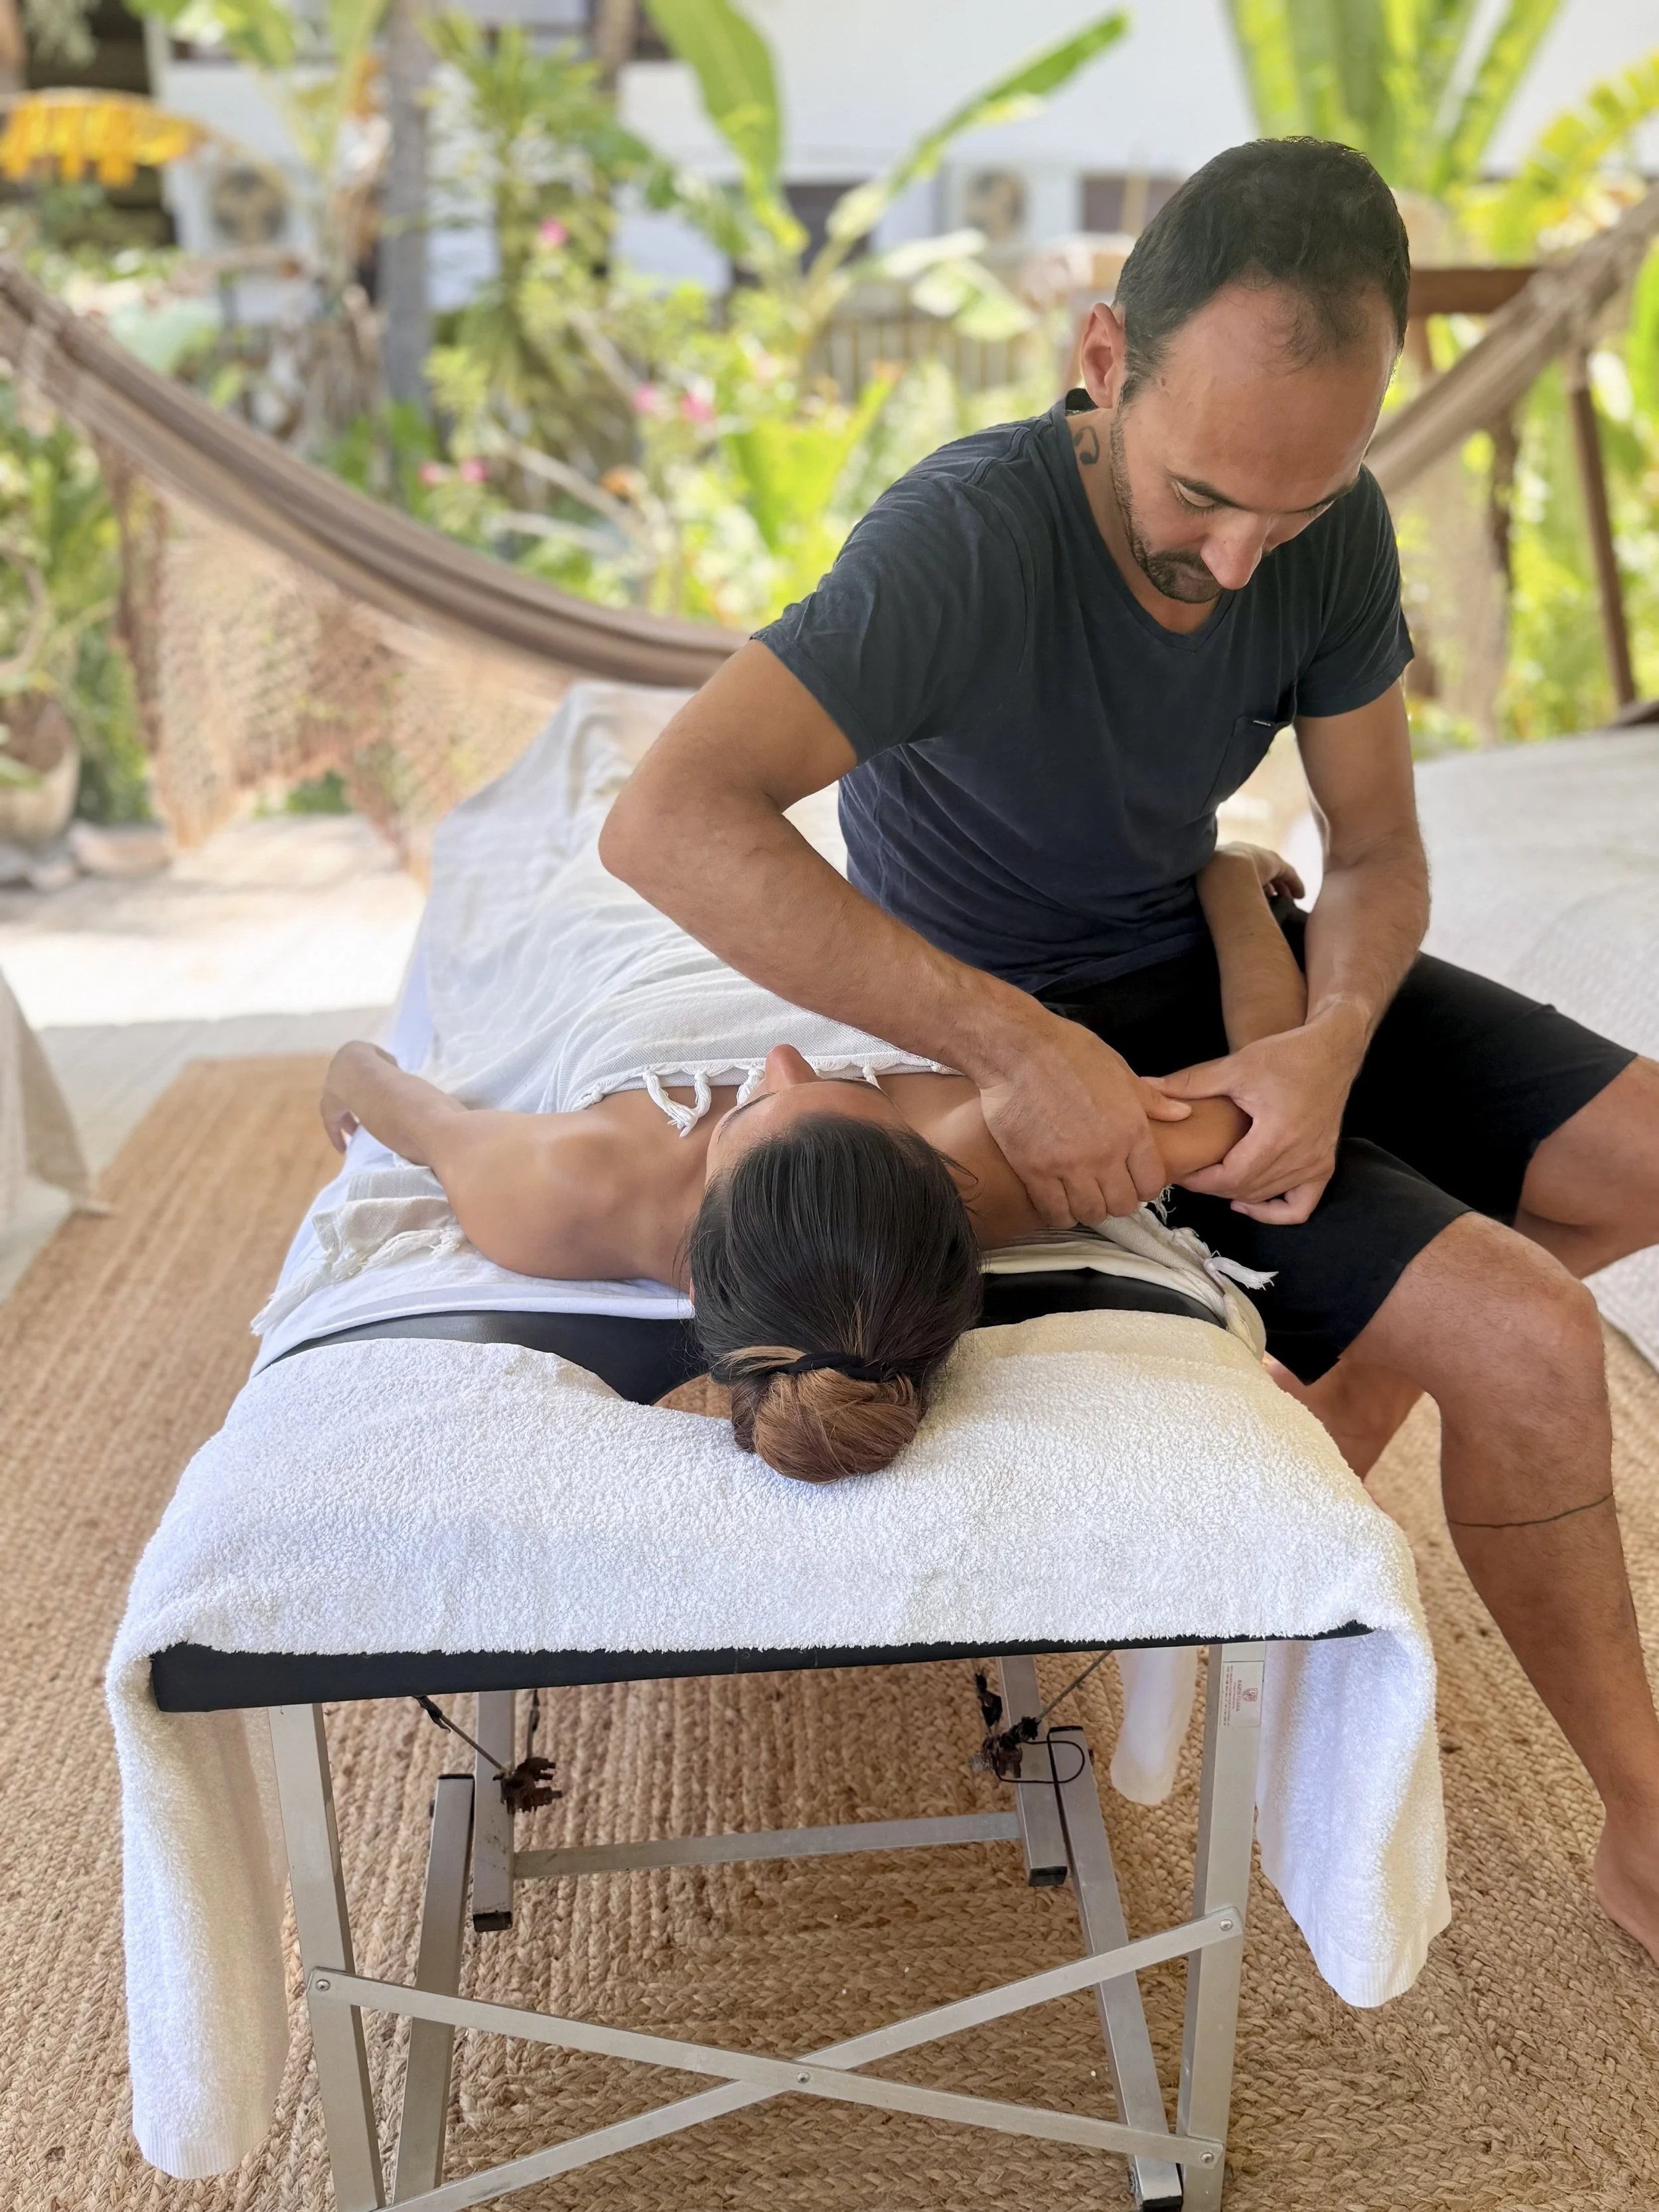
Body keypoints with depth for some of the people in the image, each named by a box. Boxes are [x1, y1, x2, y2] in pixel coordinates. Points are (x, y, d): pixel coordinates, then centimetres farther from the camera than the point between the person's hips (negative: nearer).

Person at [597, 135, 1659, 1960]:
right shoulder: (971, 538, -31)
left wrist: (1333, 1040, -24)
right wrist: (1008, 1042, -42)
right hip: (1034, 1049, -7)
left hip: (1218, 959, 7)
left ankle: (1312, 1418, 19)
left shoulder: (1334, 534, -11)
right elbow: (667, 820, -42)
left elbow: (1376, 849, -2)